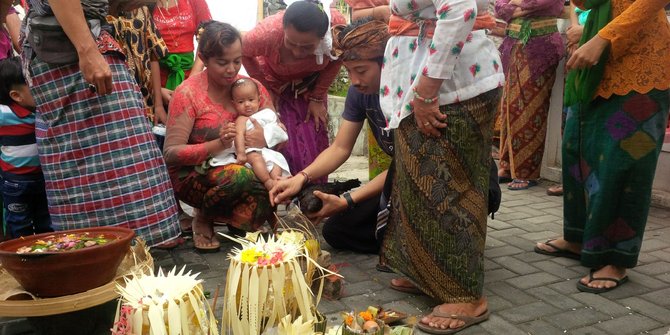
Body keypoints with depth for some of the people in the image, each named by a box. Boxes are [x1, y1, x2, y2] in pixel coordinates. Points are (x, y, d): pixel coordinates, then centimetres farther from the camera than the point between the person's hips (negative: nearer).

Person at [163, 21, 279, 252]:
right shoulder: (188, 93, -11)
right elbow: (171, 153, -15)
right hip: (194, 175, -4)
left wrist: (266, 138, -22)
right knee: (242, 178, -34)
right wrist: (219, 144, -30)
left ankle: (239, 228, 0)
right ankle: (203, 218, -3)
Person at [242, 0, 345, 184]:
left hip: (310, 84, 2)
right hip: (275, 84, -1)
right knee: (280, 144, -11)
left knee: (315, 144, -4)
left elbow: (335, 60, -11)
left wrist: (317, 98, -9)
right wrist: (266, 89, -12)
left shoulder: (337, 25, -34)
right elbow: (244, 53, -14)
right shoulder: (268, 33, -38)